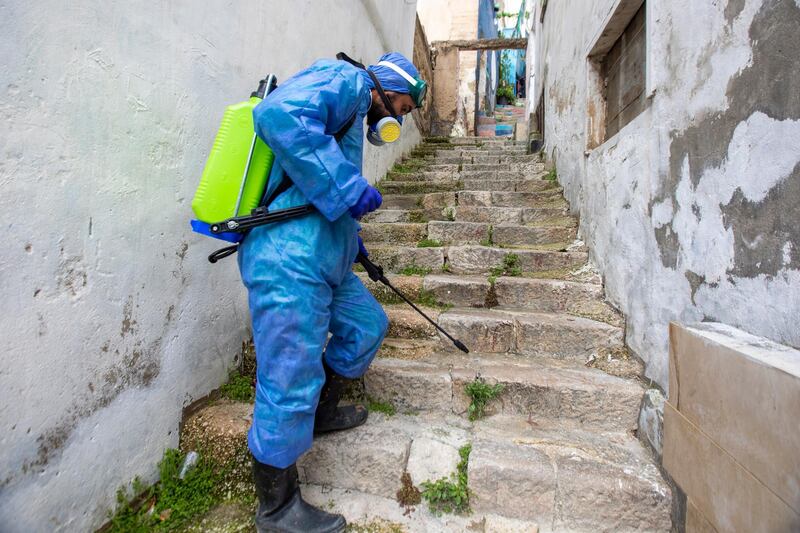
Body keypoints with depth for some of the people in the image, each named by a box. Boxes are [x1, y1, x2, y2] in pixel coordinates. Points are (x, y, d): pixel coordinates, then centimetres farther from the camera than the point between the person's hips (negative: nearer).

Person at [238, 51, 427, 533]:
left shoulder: (351, 113, 29)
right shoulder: (346, 78, -2)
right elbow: (278, 113, -23)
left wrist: (350, 235, 36)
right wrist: (348, 187, -23)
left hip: (321, 259, 11)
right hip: (289, 262, -11)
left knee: (367, 324, 22)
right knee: (290, 385, -2)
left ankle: (322, 414, 41)